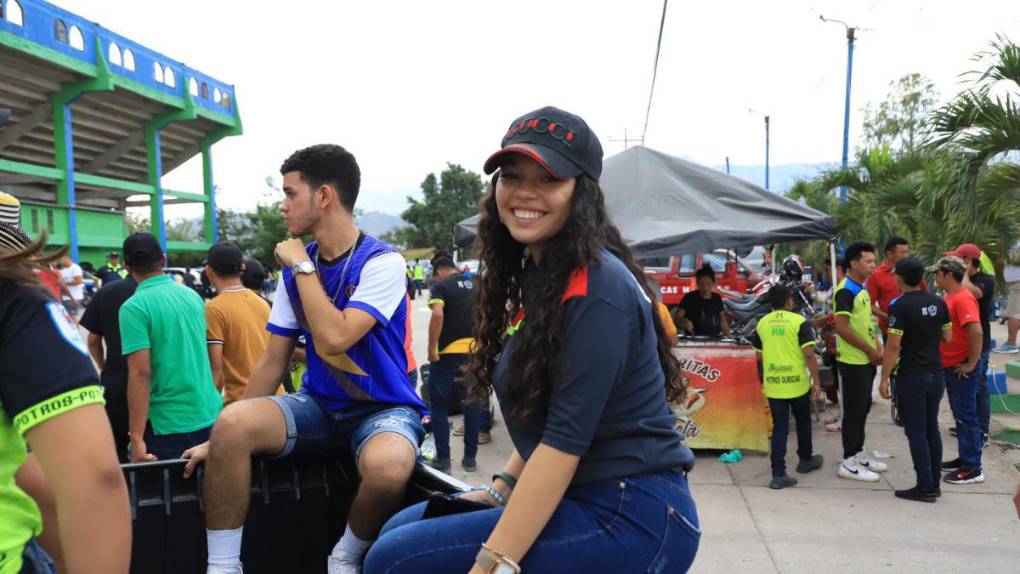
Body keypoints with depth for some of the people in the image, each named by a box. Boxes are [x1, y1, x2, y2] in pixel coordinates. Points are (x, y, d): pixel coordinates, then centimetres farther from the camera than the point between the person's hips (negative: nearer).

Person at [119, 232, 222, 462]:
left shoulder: (133, 307, -12)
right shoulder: (192, 295, 7)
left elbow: (140, 373, -19)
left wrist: (136, 438, -18)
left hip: (168, 423, -6)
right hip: (209, 415, 6)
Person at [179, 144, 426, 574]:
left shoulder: (382, 262, -13)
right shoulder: (296, 268, 5)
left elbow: (334, 339, -26)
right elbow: (273, 361, 6)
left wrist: (302, 266, -15)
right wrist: (222, 438, 1)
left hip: (382, 408, -5)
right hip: (320, 406, 5)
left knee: (387, 467, -38)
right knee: (232, 423, -23)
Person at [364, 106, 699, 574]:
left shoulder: (595, 287, -18)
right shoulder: (535, 275, 11)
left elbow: (565, 438, -23)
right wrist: (499, 489, 8)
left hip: (633, 518, -9)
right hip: (578, 501, 9)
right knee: (400, 530, 14)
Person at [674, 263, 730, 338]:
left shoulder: (717, 298, 13)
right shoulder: (689, 298, -3)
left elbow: (722, 319, 21)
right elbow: (677, 316, -12)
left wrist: (728, 337, 11)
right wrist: (685, 322, -33)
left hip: (715, 339, 3)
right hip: (694, 339, -3)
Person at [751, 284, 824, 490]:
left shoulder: (762, 323, 4)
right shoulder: (799, 321, -8)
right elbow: (809, 354, -13)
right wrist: (817, 381, -7)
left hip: (773, 385, 2)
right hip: (797, 383, -2)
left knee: (779, 428, 6)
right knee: (803, 422, 21)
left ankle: (778, 474, -1)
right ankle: (805, 460, 38)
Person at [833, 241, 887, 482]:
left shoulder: (863, 289, 12)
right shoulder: (846, 291, -18)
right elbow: (842, 327, -24)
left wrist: (877, 345, 7)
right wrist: (869, 350, -18)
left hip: (866, 360, 9)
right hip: (853, 362, -9)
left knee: (863, 408, 16)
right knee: (854, 411, -2)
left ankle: (858, 454, 28)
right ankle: (849, 463, 6)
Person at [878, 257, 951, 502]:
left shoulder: (899, 306, -16)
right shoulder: (938, 303, 3)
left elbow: (893, 346, -18)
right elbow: (947, 337, 11)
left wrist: (884, 378, -11)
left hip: (911, 378, -6)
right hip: (936, 375, 6)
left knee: (916, 432, 1)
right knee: (932, 429, 15)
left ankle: (925, 487, 5)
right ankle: (935, 483, 21)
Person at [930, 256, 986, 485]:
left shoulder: (963, 299, -19)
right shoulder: (950, 297, 11)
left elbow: (976, 332, -29)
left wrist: (971, 363, -22)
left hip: (961, 368, -10)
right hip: (949, 366, 10)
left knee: (966, 417, -2)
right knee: (959, 415, 17)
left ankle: (973, 468, 5)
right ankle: (964, 459, 29)